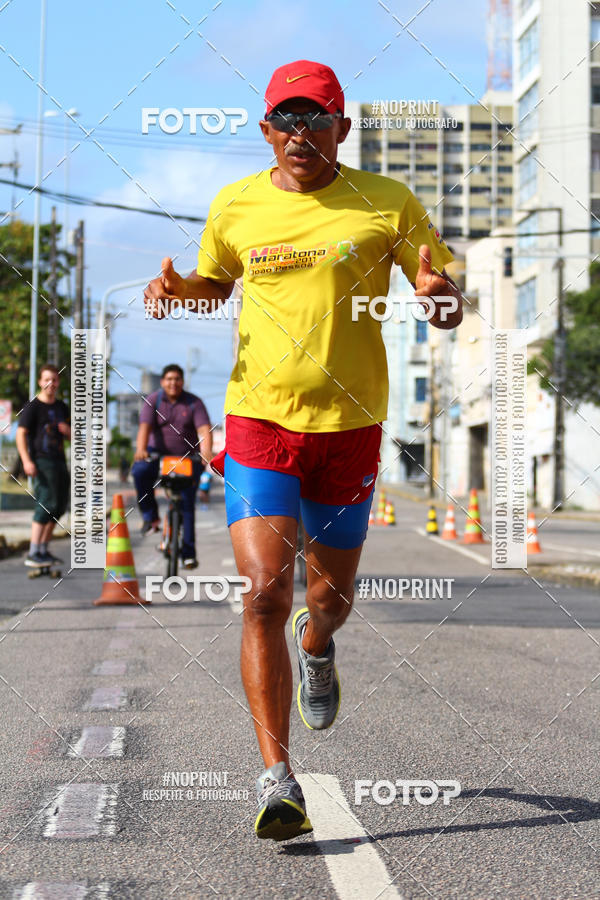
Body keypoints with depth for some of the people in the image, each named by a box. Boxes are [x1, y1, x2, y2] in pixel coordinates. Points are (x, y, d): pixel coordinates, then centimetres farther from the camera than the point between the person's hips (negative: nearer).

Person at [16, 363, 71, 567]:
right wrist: (26, 460, -22)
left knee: (60, 505, 9)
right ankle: (33, 553, -19)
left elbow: (71, 437, 25)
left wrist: (67, 431, 1)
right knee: (47, 502, -17)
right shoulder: (32, 407, -3)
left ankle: (43, 549, 21)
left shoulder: (62, 407, 17)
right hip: (41, 461, -8)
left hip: (59, 461, 8)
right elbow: (21, 434, -10)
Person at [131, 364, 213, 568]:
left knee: (187, 503, -7)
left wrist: (206, 452, -37)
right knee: (140, 471, -32)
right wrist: (141, 450, -36)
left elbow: (204, 430, -16)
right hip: (158, 454, 0)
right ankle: (150, 516, -17)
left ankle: (188, 552, -2)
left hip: (188, 458, 0)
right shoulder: (153, 401, -3)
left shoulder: (194, 403, -4)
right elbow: (145, 426, -17)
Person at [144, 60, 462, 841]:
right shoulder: (234, 207, 5)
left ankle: (316, 645, 54)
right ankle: (278, 779, -10)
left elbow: (444, 290, 5)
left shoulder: (388, 205, 0)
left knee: (332, 592, 14)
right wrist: (176, 290, 1)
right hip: (258, 423, 0)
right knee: (265, 592, -15)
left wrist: (441, 298, -19)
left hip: (349, 425, 1)